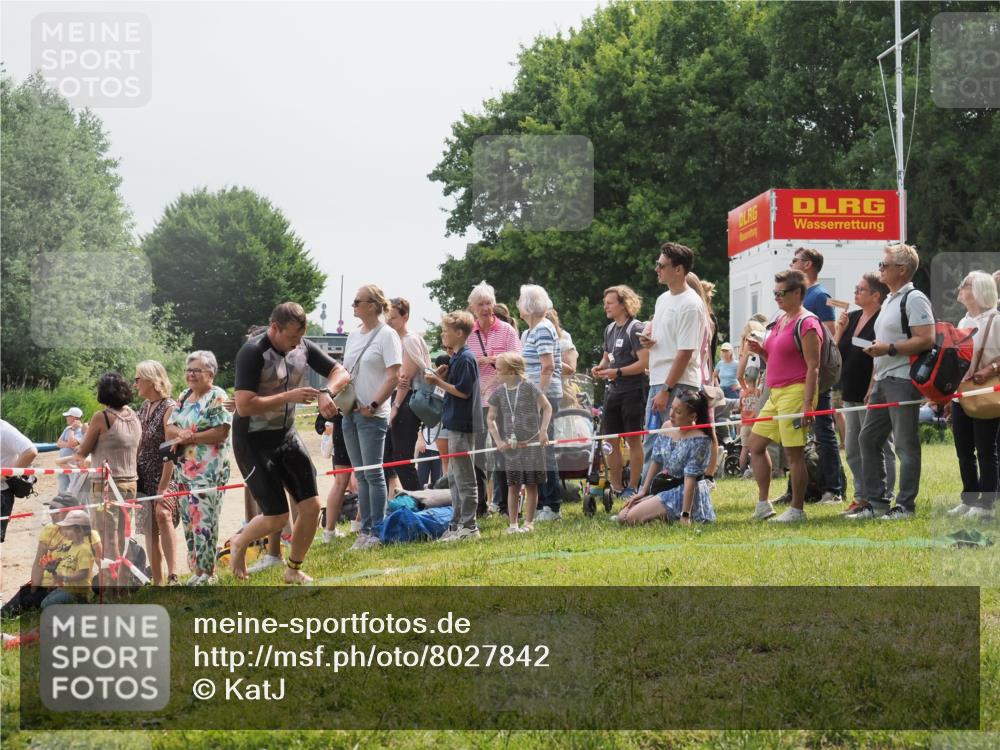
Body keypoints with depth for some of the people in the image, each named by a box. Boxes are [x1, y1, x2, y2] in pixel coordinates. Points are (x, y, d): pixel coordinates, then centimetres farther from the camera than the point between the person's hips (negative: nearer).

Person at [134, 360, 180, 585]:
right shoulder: (144, 407, 12)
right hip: (143, 476, 8)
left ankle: (173, 576, -30)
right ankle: (157, 582, 9)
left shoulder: (169, 408, -12)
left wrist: (163, 487, -21)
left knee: (162, 515, -27)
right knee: (150, 529, 5)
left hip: (163, 476, -8)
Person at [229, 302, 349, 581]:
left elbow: (340, 373, 7)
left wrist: (326, 393, -16)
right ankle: (238, 544, 23)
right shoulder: (253, 353, -22)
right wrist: (290, 396, -31)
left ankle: (294, 569, 20)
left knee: (312, 506, 0)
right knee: (277, 518, -8)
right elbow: (244, 406, -30)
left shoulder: (303, 347, -1)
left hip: (287, 435, 7)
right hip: (254, 442, -7)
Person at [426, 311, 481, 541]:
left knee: (464, 477, -5)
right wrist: (442, 376, 4)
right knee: (454, 477, 15)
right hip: (455, 424, 10)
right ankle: (457, 524, 21)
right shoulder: (457, 358, 15)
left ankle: (468, 526, -1)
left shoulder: (465, 359, -15)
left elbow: (463, 391, -20)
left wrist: (439, 382, -13)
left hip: (463, 425, -10)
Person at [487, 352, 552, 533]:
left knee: (531, 484, 2)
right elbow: (490, 418, 11)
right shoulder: (499, 392, 3)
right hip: (510, 446, 3)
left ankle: (529, 523, 10)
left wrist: (543, 430, -11)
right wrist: (499, 441, 1)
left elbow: (547, 407, -1)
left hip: (531, 443, -3)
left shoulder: (529, 387, -8)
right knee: (512, 485, 3)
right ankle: (513, 524, 8)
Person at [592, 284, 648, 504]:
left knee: (633, 440, 0)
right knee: (611, 440, 7)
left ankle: (632, 488, 6)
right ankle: (616, 487, 15)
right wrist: (600, 367, 4)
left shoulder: (635, 329, -10)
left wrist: (617, 372, -22)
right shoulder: (610, 329, 14)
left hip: (632, 391, -8)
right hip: (613, 390, 8)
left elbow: (644, 362, -17)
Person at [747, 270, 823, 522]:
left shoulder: (807, 323, -11)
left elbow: (813, 367, -16)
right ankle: (763, 504, 17)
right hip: (776, 393, 10)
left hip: (796, 392, -10)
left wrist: (807, 403, -21)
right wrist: (760, 351, 7)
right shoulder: (779, 320, 17)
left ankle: (797, 510, 3)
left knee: (794, 453, -5)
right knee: (756, 444, 11)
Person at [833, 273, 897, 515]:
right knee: (853, 449, 13)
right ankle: (861, 496, 21)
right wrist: (840, 329, -1)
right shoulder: (851, 317, 13)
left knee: (877, 448, -4)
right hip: (852, 393, 9)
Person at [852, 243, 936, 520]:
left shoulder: (914, 299, -10)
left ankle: (905, 505, -1)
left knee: (905, 445, -5)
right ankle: (875, 501, 15)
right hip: (883, 381, 10)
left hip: (903, 381, -10)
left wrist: (889, 348, -20)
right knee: (868, 439, 10)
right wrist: (872, 387, 22)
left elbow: (926, 340, -20)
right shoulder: (889, 300, 20)